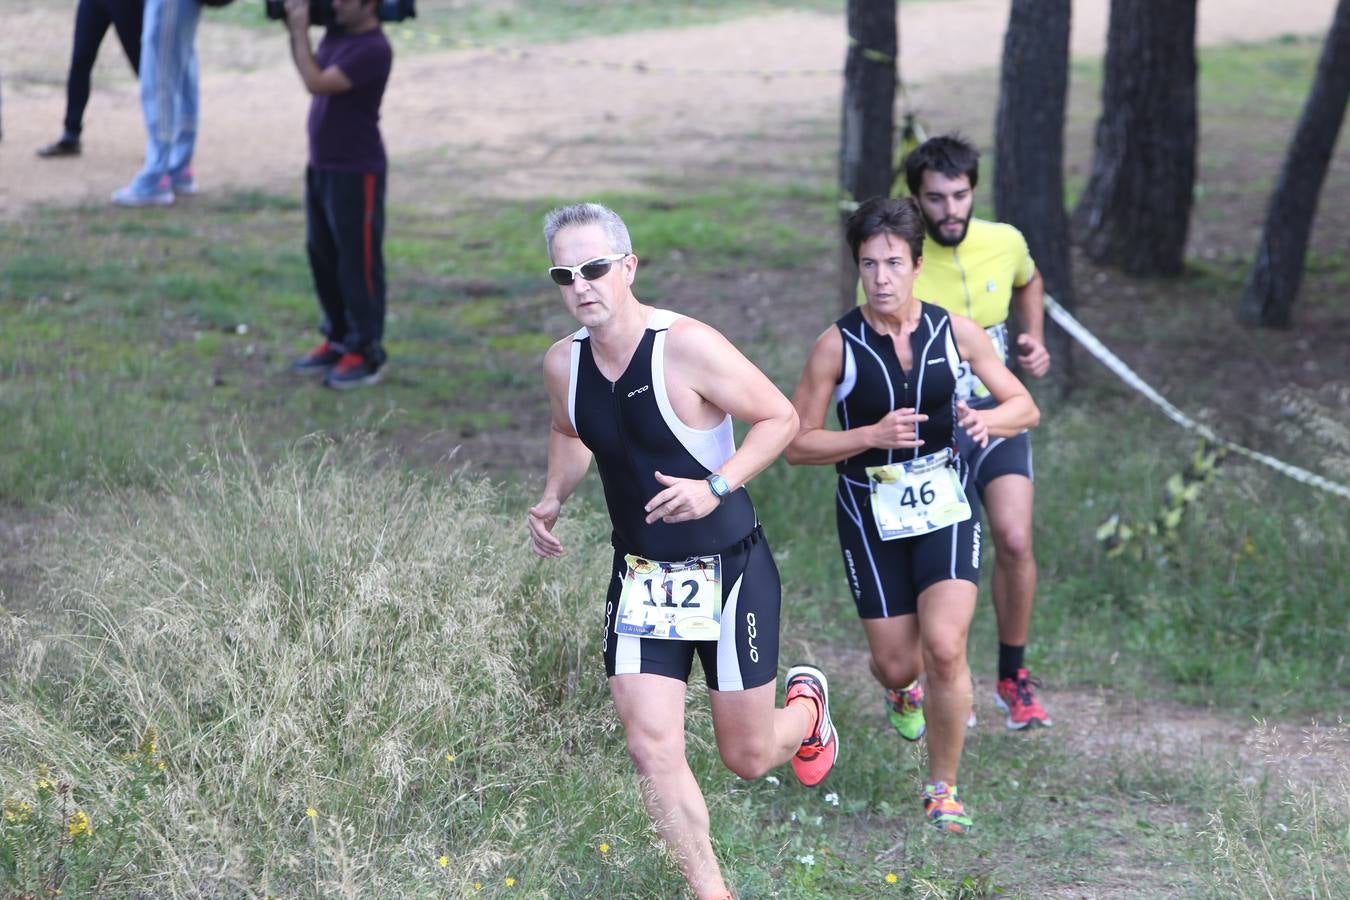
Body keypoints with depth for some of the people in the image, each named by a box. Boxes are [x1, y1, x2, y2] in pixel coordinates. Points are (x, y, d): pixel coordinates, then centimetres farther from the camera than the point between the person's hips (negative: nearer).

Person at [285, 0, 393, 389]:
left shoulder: (372, 49, -22)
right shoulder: (338, 33, 5)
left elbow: (316, 83, -26)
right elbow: (311, 71, 16)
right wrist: (294, 31, 2)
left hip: (356, 172, -9)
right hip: (322, 165, 9)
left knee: (357, 263, -3)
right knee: (323, 256, 16)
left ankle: (366, 354, 4)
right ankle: (338, 340, 28)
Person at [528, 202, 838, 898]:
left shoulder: (687, 347, -21)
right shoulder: (563, 364, -2)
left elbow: (780, 418, -14)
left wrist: (715, 488, -26)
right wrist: (552, 499, 3)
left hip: (728, 572, -4)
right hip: (640, 577, 4)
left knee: (747, 757, 8)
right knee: (652, 748, -9)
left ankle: (807, 700, 44)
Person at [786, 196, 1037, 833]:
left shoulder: (954, 332, -4)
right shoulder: (837, 345, -9)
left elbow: (1025, 407, 5)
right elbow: (796, 444, -6)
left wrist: (989, 419, -18)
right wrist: (874, 435, -21)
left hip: (946, 504, 0)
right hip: (871, 516, 0)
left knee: (944, 649, -18)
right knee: (897, 669, 4)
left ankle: (943, 788, 0)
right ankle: (903, 689, 46)